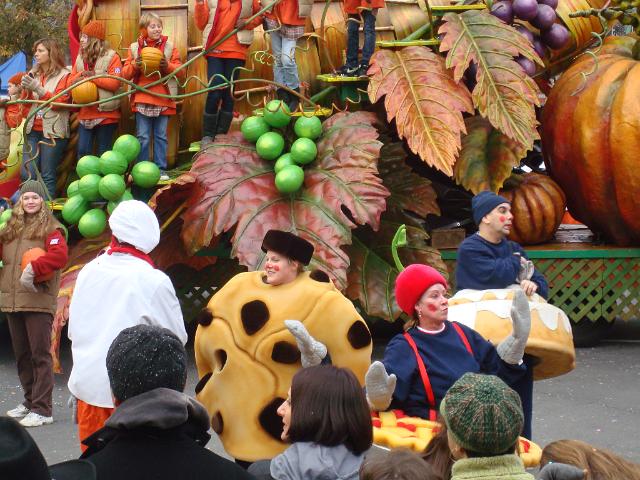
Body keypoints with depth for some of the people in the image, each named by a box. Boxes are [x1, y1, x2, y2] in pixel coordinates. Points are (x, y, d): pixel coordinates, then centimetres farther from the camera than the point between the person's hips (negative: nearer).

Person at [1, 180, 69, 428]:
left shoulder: (50, 228, -2)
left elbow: (59, 256, -17)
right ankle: (30, 401, 26)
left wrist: (33, 269, -23)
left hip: (38, 300, -7)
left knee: (40, 354, -7)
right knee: (22, 355, 14)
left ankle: (43, 410, -6)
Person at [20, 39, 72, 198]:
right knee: (27, 174, -1)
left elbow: (59, 102, -11)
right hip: (33, 130, 5)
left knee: (47, 176, -5)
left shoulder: (64, 75, -2)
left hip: (53, 131, -5)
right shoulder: (34, 74, 15)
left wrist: (38, 88, -18)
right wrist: (26, 89, -5)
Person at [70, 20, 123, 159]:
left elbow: (115, 83, -16)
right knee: (83, 152, 2)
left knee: (103, 153, 4)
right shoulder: (80, 57, 13)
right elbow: (71, 81, 9)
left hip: (106, 114, -5)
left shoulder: (111, 57, -6)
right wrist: (81, 75, -12)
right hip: (85, 114, 5)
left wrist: (93, 77, -19)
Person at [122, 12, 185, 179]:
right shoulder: (135, 48, 5)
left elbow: (181, 72, 0)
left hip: (163, 100, 0)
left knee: (161, 136, 7)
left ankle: (161, 169, 14)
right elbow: (125, 74, 5)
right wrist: (134, 65, -15)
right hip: (142, 100, 0)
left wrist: (168, 65, -17)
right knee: (143, 137, 3)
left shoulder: (169, 47, 4)